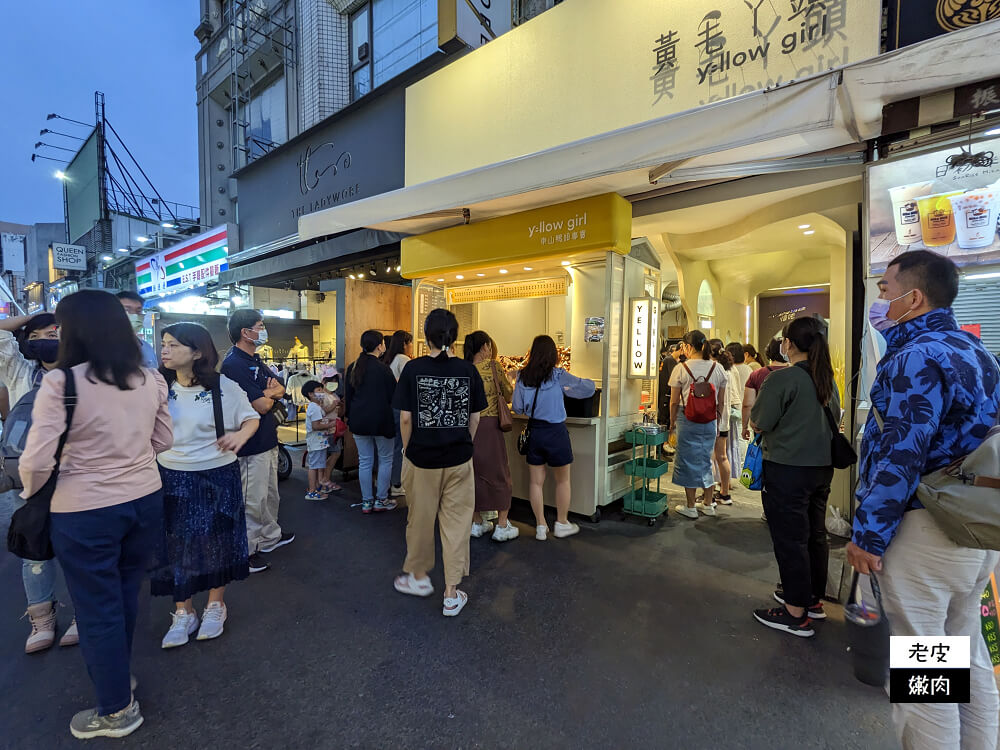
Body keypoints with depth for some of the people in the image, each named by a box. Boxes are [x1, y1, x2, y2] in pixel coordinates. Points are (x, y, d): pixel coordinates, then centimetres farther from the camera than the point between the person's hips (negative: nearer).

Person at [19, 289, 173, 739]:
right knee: (126, 596, 24)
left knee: (97, 609, 13)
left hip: (85, 512, -5)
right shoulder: (152, 380, -1)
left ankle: (117, 711, 30)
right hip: (146, 500, 5)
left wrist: (30, 492, 5)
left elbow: (37, 460, -15)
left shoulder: (60, 382, -17)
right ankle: (115, 677, 46)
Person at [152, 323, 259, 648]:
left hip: (216, 477, -3)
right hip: (171, 478, 3)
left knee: (216, 543, 11)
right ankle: (183, 613, 31)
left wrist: (241, 435, -21)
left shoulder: (223, 387, -10)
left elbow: (252, 418, -1)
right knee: (174, 547, 10)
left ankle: (216, 606, 34)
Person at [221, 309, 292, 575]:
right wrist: (270, 396, -2)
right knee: (254, 499, 1)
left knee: (271, 493, 22)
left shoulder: (256, 361, 12)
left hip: (268, 438, 10)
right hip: (252, 443, -10)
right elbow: (261, 406, -23)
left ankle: (271, 537, 37)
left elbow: (281, 389, 10)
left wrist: (266, 393, -11)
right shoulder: (234, 364, -20)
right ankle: (245, 550, 16)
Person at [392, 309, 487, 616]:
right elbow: (475, 418, 1)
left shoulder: (413, 369, -9)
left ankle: (419, 576, 39)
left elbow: (405, 418, -8)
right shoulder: (468, 370, -4)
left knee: (420, 519, 18)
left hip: (421, 458, -1)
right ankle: (452, 594, 20)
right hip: (459, 459, 1)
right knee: (456, 522, 10)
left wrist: (407, 449, 7)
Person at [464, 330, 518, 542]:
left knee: (474, 472, 15)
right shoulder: (492, 366, -6)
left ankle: (477, 523, 26)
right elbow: (508, 395, 2)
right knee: (499, 473, 8)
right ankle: (502, 526, 13)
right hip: (489, 424, -4)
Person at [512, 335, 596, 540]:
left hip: (533, 431, 3)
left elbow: (517, 408, 4)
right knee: (563, 481, 15)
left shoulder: (523, 376, -1)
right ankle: (561, 524, 27)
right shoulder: (558, 375, -11)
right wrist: (567, 389, 11)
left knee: (536, 481, 13)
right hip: (555, 431, -3)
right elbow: (589, 388, -7)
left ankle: (540, 526, 22)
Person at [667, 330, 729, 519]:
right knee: (706, 460, 17)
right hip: (710, 420, 4)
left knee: (688, 461, 7)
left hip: (687, 419, -4)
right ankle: (708, 504, 28)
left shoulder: (681, 369, -8)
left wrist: (672, 423, 7)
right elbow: (721, 402, 8)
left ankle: (690, 507, 16)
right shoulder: (718, 368, 3)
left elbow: (674, 401, -5)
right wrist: (717, 423, 18)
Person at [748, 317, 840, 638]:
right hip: (822, 467, 8)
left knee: (790, 538, 2)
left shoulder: (782, 378, -17)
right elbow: (835, 419, 20)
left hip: (787, 469, -8)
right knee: (815, 534, 18)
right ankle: (813, 599, 35)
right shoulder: (828, 379, 7)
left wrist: (758, 402, 3)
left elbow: (759, 424, -15)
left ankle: (796, 615, 11)